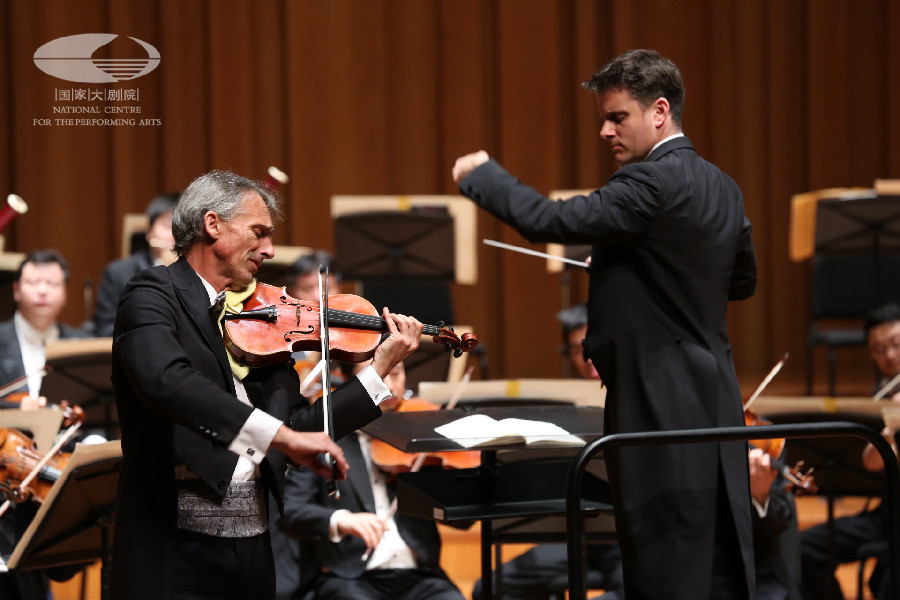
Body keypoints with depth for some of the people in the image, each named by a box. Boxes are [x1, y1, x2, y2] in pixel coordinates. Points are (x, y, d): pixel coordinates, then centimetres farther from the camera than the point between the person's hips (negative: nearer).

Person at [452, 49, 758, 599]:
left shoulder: (652, 182, -17)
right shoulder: (722, 187, 11)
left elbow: (549, 221, -23)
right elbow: (743, 280, 24)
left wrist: (481, 174, -8)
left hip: (664, 405, -9)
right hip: (714, 401, 9)